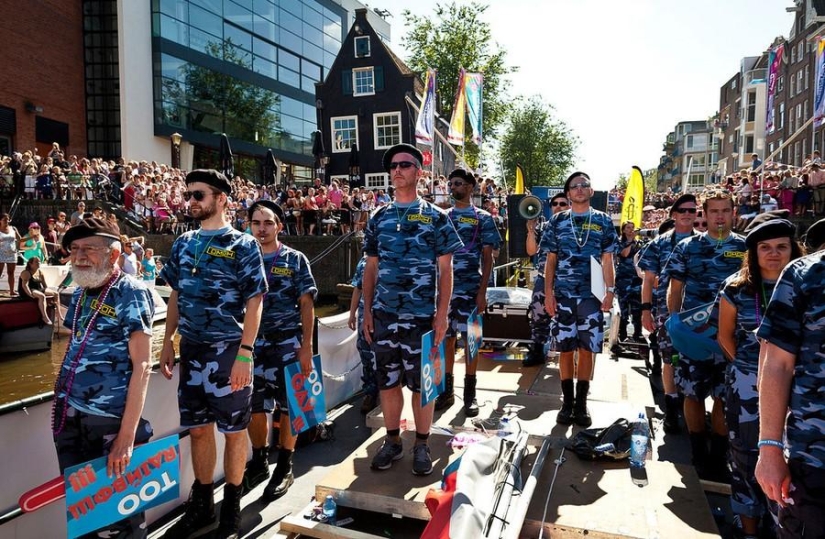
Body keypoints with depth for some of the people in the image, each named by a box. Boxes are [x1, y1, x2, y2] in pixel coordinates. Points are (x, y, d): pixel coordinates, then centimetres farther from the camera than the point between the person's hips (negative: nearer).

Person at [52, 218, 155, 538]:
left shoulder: (130, 294, -12)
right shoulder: (79, 293, 8)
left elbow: (142, 365, -17)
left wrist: (127, 435, -21)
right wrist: (61, 404, 10)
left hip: (109, 420, -6)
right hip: (69, 415, 7)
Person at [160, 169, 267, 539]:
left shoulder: (242, 245, -7)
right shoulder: (183, 244, 10)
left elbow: (254, 302, -11)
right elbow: (176, 296, 16)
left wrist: (245, 353, -17)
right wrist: (168, 342, 11)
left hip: (228, 350, -5)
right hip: (191, 349, 5)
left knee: (234, 429, 7)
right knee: (198, 428, 15)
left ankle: (232, 508, 24)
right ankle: (201, 505, 31)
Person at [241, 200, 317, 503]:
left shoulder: (295, 260, -1)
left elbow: (307, 305, -2)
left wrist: (306, 348, -8)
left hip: (287, 344, -2)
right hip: (253, 343, 3)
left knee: (289, 407, 6)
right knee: (254, 407, 9)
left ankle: (284, 468, 22)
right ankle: (259, 462, 30)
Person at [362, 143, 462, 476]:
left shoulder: (436, 217, 0)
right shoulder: (378, 218, 9)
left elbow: (445, 269, -2)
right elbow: (371, 268, 11)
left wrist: (442, 313, -9)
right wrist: (367, 310, 6)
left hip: (421, 315, -3)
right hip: (384, 315, 3)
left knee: (421, 383, 7)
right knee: (388, 381, 12)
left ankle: (422, 445, 24)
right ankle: (392, 441, 28)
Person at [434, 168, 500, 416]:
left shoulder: (483, 218, 2)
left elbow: (487, 257, -2)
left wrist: (482, 291, -10)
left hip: (471, 288, -3)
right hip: (444, 287, 3)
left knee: (470, 338, 4)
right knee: (446, 338, 8)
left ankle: (470, 393, 14)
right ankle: (447, 389, 19)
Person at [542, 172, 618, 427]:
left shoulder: (603, 221, 7)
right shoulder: (558, 221, 6)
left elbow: (607, 260, 6)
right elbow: (550, 260, 5)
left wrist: (610, 290, -3)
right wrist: (548, 292, -2)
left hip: (591, 294, 0)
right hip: (563, 294, 0)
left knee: (587, 349, 4)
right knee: (566, 349, 5)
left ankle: (581, 404, 17)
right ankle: (567, 402, 18)